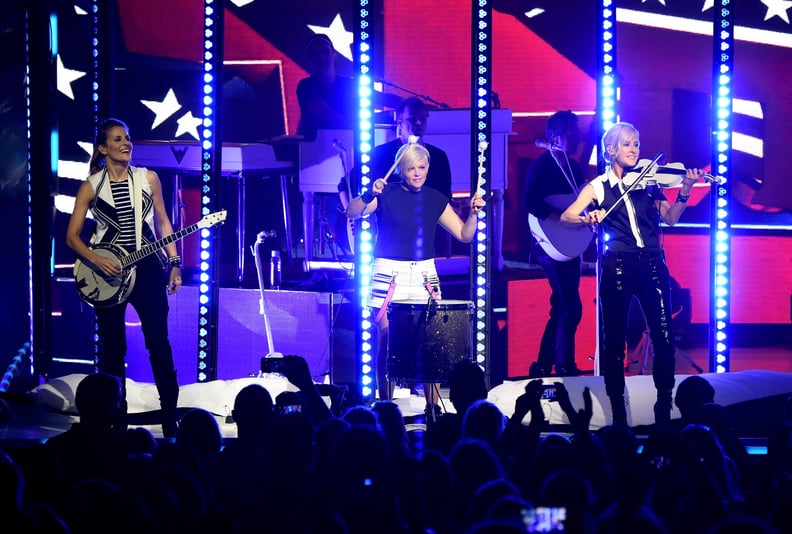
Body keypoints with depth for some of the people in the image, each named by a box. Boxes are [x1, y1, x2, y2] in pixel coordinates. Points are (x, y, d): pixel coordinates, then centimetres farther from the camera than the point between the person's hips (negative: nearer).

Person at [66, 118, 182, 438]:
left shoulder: (148, 179, 4)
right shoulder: (91, 186, -1)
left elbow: (162, 223, 12)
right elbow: (72, 236, -1)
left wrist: (174, 263, 5)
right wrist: (97, 261, -16)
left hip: (147, 269, 1)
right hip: (108, 272, -1)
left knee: (159, 342, -2)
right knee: (113, 348, 4)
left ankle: (170, 420, 2)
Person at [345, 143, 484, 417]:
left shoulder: (435, 199, 10)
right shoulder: (386, 194, 0)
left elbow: (465, 234, 11)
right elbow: (352, 212, -13)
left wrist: (474, 211, -6)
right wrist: (369, 195, -30)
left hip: (424, 275, 3)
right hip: (390, 274, -3)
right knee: (387, 342, -6)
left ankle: (433, 406, 3)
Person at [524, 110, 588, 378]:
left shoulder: (572, 166, 15)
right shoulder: (541, 165, -12)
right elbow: (531, 203, -23)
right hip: (553, 245, -9)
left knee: (562, 306, 12)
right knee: (570, 307, -10)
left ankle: (543, 367, 19)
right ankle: (565, 368, -4)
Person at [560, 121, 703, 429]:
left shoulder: (648, 182, 12)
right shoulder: (598, 187, 7)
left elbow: (670, 219, 2)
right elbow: (566, 217, -4)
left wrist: (684, 192, -14)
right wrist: (587, 218, -25)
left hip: (652, 264, 1)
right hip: (617, 265, -1)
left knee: (664, 337, -7)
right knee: (615, 339, 1)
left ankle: (664, 412, 4)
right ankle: (618, 413, 11)